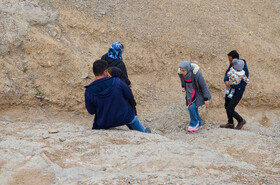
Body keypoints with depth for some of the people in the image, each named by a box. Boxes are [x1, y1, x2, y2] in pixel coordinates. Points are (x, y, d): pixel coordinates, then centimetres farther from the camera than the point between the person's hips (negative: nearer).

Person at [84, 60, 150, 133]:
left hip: (104, 123, -1)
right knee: (133, 119, 35)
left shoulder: (89, 91, -21)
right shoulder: (116, 81, -23)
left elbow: (91, 111, -9)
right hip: (125, 117, 1)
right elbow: (129, 95, -9)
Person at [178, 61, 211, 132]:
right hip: (190, 91, 6)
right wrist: (183, 87, -3)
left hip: (198, 92, -6)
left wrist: (206, 99, -17)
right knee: (194, 109, 10)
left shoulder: (196, 74, -34)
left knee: (191, 107, -15)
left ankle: (194, 124, 7)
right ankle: (199, 125, 29)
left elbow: (204, 85, -22)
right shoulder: (181, 72, -17)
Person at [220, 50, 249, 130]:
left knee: (230, 110, -5)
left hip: (238, 91, -8)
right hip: (230, 89, 8)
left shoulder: (244, 70, -28)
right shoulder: (232, 64, -7)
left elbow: (243, 84, -26)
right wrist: (226, 81, -13)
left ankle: (241, 121, 19)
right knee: (227, 106, 18)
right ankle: (230, 123, 36)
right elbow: (227, 72, 7)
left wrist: (231, 86, -23)